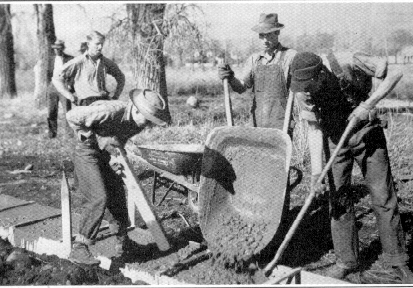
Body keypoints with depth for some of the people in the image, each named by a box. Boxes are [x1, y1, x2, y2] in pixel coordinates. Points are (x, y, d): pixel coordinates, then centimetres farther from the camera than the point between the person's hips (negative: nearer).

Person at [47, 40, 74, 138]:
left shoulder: (70, 59, 1)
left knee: (67, 111, -7)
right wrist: (50, 82, 9)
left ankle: (70, 131, 1)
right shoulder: (52, 59, 17)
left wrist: (70, 85, -9)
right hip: (52, 87, 5)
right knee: (51, 111, 3)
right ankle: (52, 132, 11)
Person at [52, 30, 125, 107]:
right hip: (87, 103, -4)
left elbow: (121, 77, 32)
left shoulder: (106, 62, 16)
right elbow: (56, 79, 4)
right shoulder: (78, 62, 4)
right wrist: (71, 97, -2)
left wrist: (115, 97, 20)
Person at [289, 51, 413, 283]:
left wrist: (368, 105, -25)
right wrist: (317, 167, -17)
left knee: (384, 198, -1)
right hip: (335, 140, 3)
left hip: (367, 135, -2)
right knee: (339, 200, 2)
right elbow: (315, 129, -9)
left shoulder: (348, 66, -26)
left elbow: (386, 70, -14)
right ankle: (347, 260, 16)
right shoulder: (303, 93, -16)